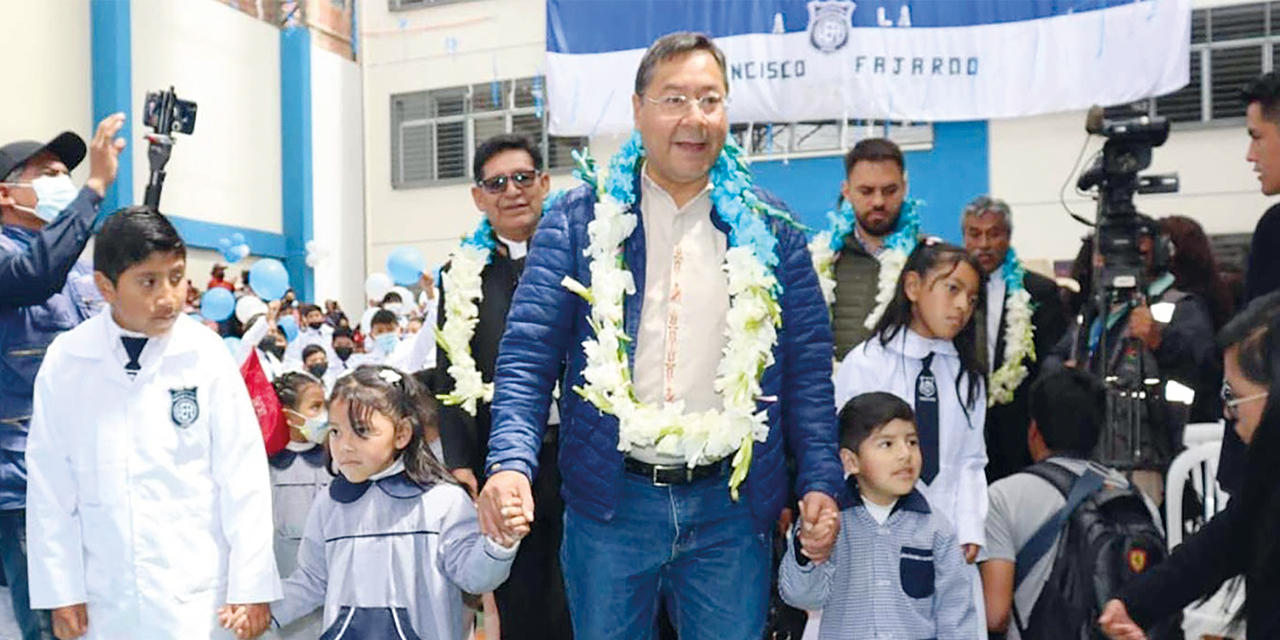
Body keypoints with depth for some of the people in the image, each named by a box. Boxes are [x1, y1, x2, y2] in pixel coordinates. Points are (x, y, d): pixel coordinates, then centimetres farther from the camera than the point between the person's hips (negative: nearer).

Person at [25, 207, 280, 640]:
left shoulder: (207, 355, -7)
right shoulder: (65, 362, -3)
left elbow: (243, 477, -6)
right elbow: (50, 485, 1)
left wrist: (251, 586, -6)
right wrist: (61, 590, 1)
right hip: (105, 600, 2)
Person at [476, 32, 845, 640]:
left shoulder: (770, 230, 5)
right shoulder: (578, 220, 0)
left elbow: (807, 368, 5)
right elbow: (528, 354, -4)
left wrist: (821, 482, -4)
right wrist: (511, 462, -19)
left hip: (731, 507, 1)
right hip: (610, 500, 0)